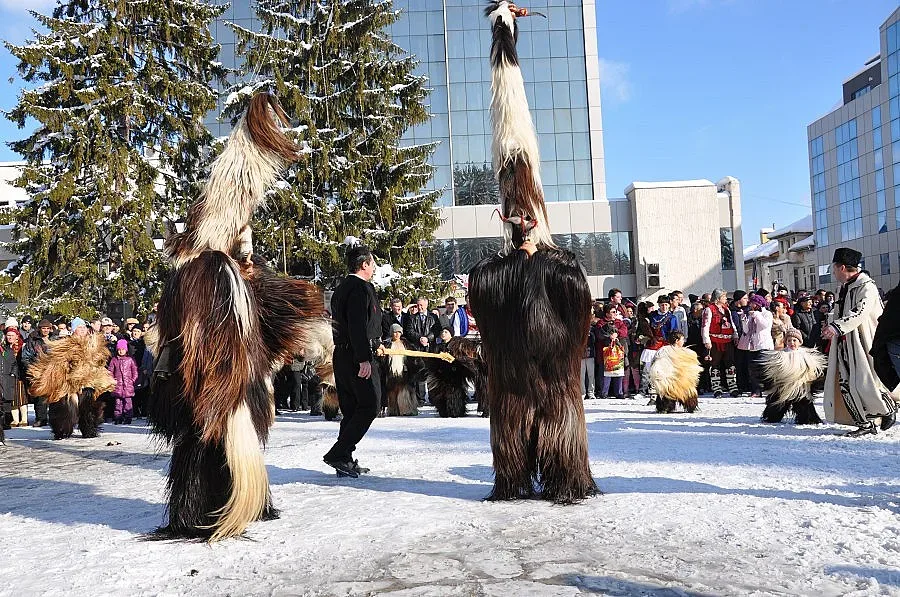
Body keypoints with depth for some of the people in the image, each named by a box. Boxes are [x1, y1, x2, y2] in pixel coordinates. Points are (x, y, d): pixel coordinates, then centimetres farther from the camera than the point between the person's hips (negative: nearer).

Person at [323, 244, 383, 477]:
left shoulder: (342, 288, 18)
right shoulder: (361, 288, -13)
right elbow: (358, 326, -22)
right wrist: (364, 359, -23)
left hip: (342, 355, 10)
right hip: (357, 357, -10)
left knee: (351, 409, 13)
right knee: (369, 406, -5)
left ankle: (345, 460, 16)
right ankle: (338, 454, -7)